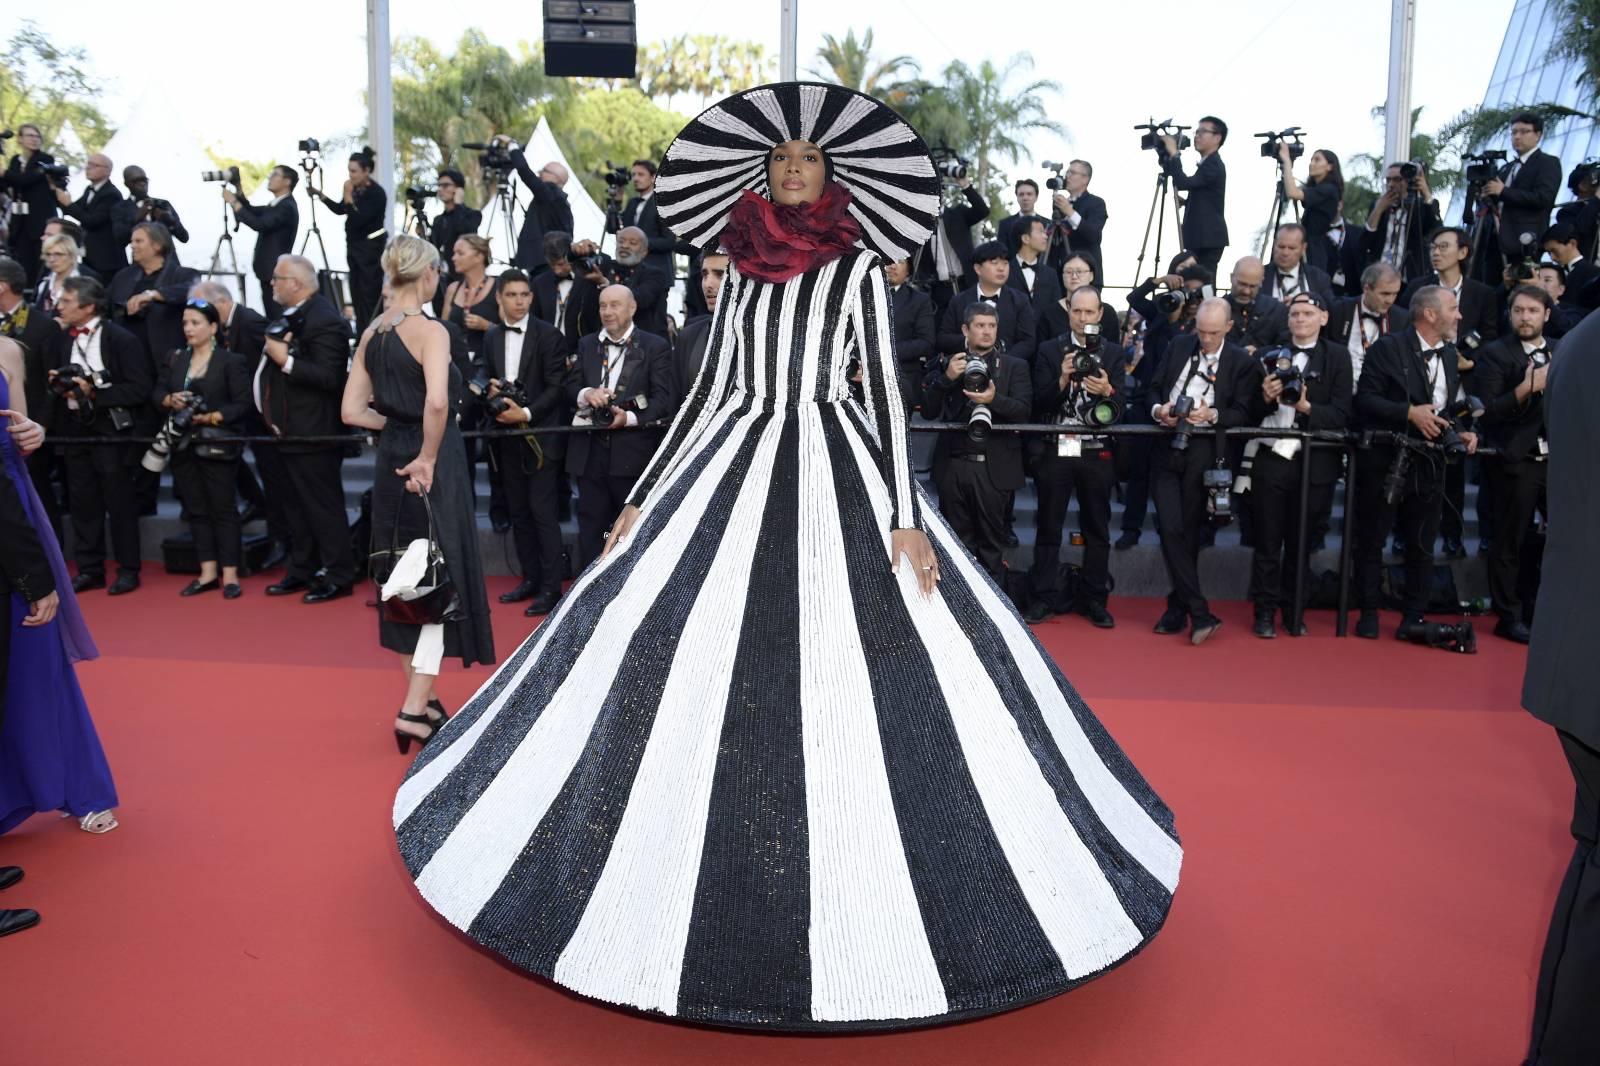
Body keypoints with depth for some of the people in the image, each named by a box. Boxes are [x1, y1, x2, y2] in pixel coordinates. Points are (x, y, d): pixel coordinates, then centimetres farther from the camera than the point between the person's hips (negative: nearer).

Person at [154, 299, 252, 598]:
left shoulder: (231, 361, -6)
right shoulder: (176, 358, 11)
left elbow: (242, 404, -10)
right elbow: (157, 391, 13)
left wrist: (210, 418, -19)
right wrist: (171, 400, -8)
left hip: (217, 447, -6)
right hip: (184, 446, 6)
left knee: (224, 509, -1)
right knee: (196, 509, 9)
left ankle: (230, 575, 4)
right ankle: (207, 573, 17)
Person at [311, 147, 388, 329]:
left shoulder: (376, 193, -16)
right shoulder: (355, 188, 4)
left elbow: (358, 221, -23)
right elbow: (340, 210, 18)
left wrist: (348, 196, -19)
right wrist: (321, 196, 7)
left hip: (371, 248, -8)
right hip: (354, 245, 8)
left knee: (370, 295, -7)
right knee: (357, 294, 12)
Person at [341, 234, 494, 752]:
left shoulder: (371, 334, 8)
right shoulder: (430, 330, -13)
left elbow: (352, 410, 8)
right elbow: (437, 401, -29)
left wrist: (396, 424, 12)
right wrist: (427, 455, -18)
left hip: (391, 463, 7)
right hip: (431, 466, -7)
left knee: (406, 581, 15)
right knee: (442, 580, 1)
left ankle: (423, 700, 26)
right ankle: (414, 709, -3)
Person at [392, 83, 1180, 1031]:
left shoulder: (858, 263, 2)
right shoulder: (744, 266, 13)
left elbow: (885, 390, -4)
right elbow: (713, 389, 15)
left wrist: (904, 516, -15)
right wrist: (644, 498, 14)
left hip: (831, 468, -4)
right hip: (735, 462, 4)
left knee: (836, 678, -7)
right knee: (699, 666, 3)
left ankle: (851, 894, 8)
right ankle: (704, 861, 19)